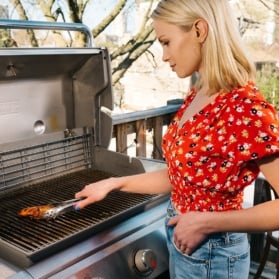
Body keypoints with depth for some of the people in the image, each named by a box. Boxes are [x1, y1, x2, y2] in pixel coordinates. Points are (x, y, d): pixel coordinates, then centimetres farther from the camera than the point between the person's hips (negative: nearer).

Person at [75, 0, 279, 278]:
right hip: (182, 241, 8)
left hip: (211, 253, -7)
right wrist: (114, 183, 4)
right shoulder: (195, 96, 0)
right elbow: (179, 175, 6)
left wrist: (207, 222, -25)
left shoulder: (247, 109, -26)